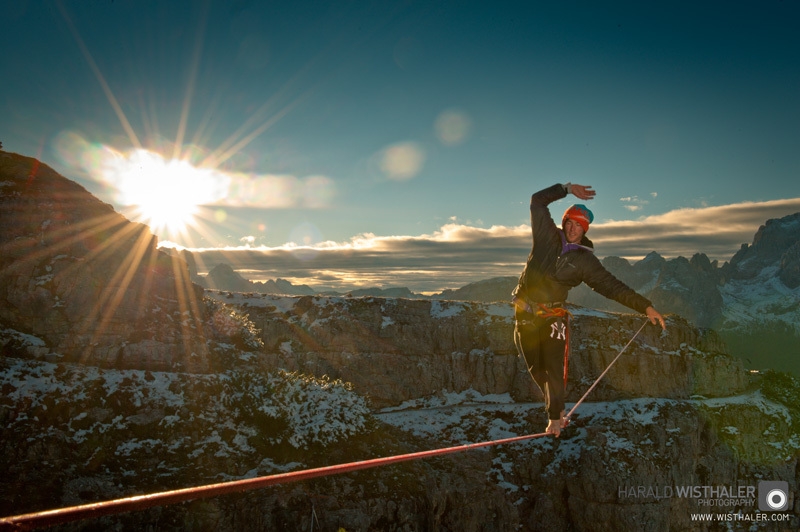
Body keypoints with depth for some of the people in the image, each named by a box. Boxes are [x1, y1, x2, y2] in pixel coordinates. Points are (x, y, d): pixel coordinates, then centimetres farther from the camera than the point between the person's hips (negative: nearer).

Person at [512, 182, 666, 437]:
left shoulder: (585, 261, -2)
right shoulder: (547, 236, 2)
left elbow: (613, 287, -3)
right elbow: (537, 201, 6)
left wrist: (645, 306, -9)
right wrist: (567, 188, 0)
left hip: (552, 318, -2)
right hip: (525, 315, 2)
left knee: (554, 370, -2)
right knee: (535, 368, 10)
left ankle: (555, 416, 16)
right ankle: (556, 406, 32)